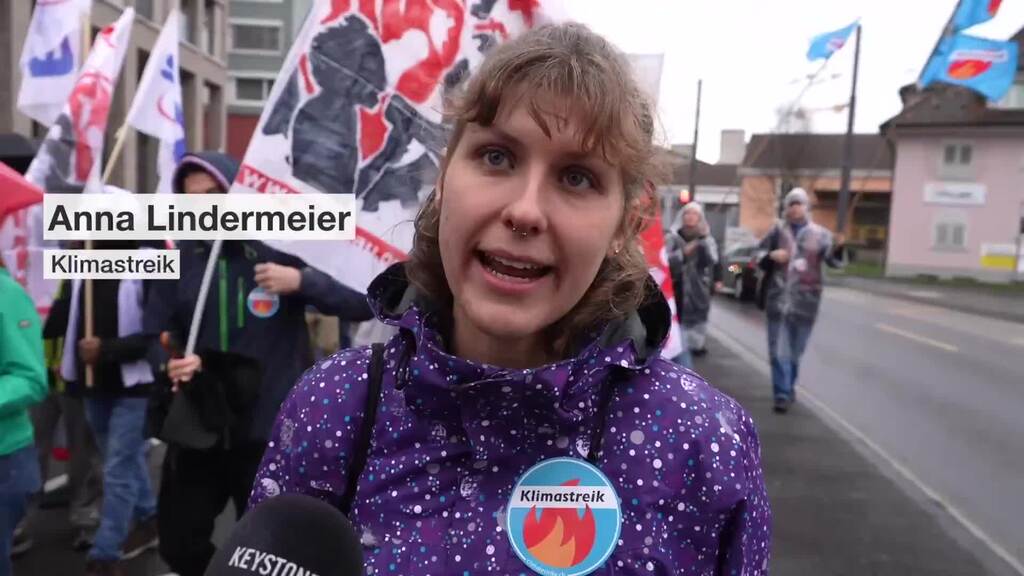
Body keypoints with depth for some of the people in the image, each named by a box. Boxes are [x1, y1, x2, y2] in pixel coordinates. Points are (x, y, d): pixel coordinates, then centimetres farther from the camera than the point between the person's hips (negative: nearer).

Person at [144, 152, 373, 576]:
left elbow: (363, 303, -16)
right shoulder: (180, 261, 2)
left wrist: (302, 281, -29)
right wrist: (172, 361, -16)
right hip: (197, 430, 4)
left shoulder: (281, 252, -9)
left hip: (270, 432, -3)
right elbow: (156, 334, 5)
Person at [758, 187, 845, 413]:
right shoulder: (777, 231, 2)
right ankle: (783, 394, -1)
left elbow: (833, 261, -12)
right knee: (779, 350, -4)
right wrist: (771, 256, -13)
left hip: (806, 300, 1)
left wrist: (838, 247, -34)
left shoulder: (820, 234, 0)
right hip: (779, 298, 0)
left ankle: (788, 388, 33)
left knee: (796, 350, 14)